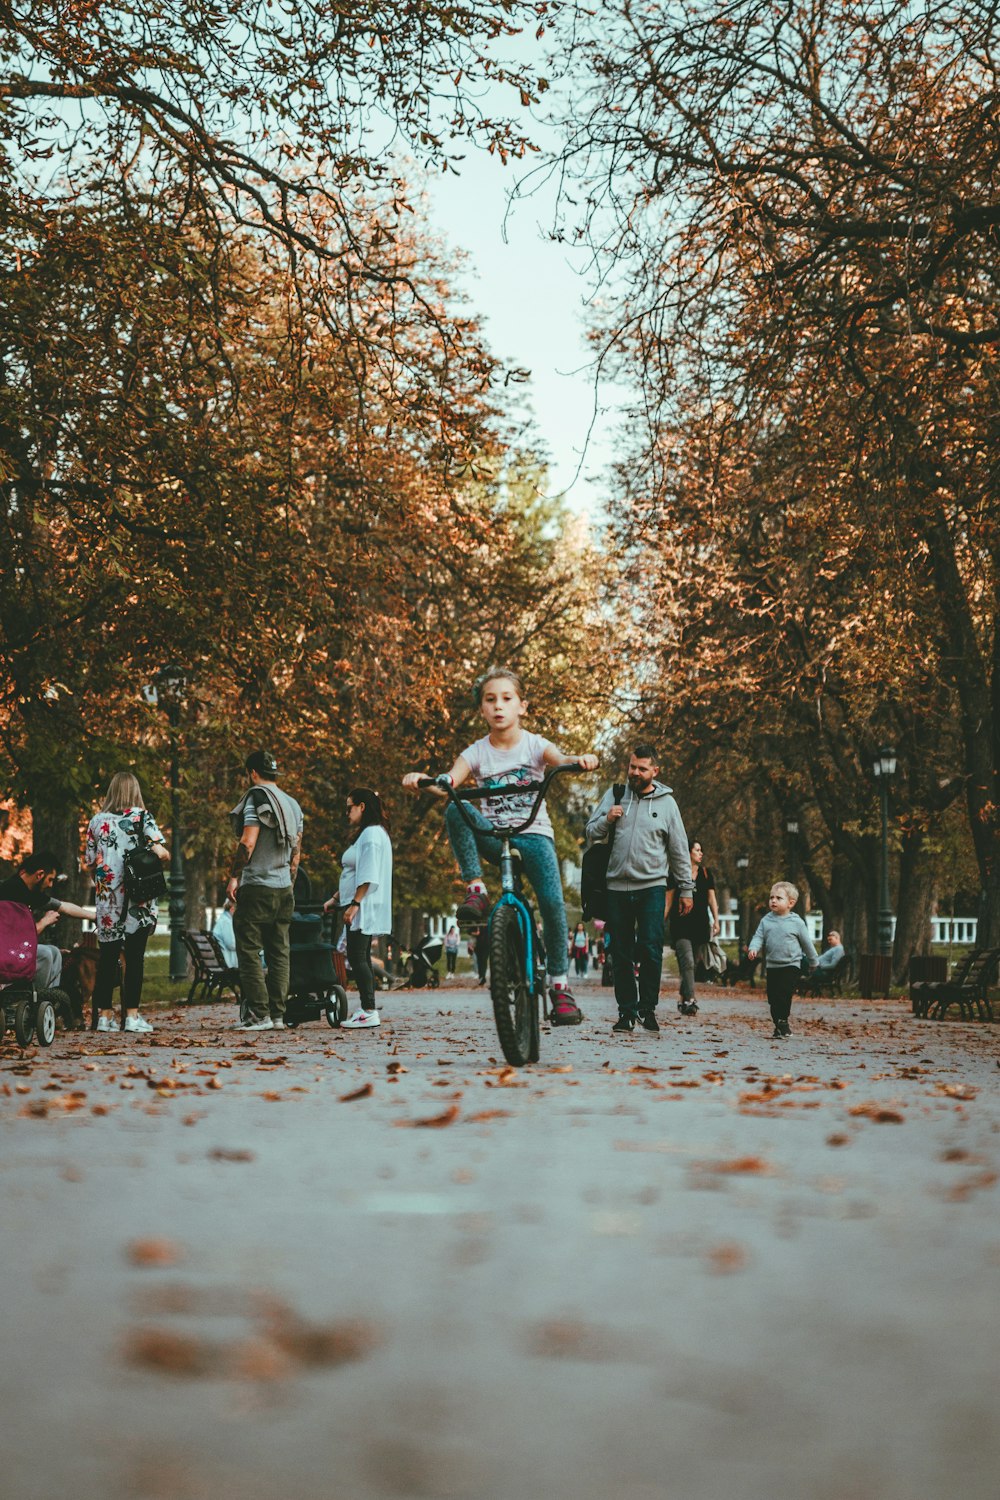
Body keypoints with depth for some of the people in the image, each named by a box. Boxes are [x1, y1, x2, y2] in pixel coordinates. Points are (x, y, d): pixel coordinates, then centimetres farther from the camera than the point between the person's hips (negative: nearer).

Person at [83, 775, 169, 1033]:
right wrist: (163, 854, 11)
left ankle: (104, 1014, 9)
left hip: (106, 898, 3)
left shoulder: (97, 821, 7)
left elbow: (88, 862, 9)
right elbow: (161, 853, -11)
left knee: (107, 956, 8)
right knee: (135, 956, 0)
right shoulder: (141, 817, -2)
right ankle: (132, 1015, -2)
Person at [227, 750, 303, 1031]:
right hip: (284, 890, 7)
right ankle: (278, 1014, 8)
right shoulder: (292, 804, 15)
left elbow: (247, 843, -17)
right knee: (279, 953, 8)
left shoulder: (257, 798, -9)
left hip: (256, 885, -7)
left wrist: (234, 877, -9)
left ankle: (259, 1015, -8)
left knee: (250, 952, -3)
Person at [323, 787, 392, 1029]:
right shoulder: (364, 834, 22)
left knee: (357, 957, -13)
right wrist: (335, 899, 24)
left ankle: (369, 1011, -16)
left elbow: (368, 876, -20)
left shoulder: (372, 834, -11)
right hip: (359, 909, 11)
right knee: (361, 958, 9)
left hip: (364, 907, -11)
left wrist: (354, 904, -24)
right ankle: (365, 1008, 10)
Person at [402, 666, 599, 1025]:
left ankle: (559, 985, -8)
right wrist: (421, 780, -38)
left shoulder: (534, 744, -1)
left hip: (533, 834, -1)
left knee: (553, 901, -23)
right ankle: (476, 892, -23)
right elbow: (449, 782, -16)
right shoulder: (477, 752, 1)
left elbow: (559, 759, -22)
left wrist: (579, 760, -46)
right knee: (456, 810, -30)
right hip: (492, 837, 1)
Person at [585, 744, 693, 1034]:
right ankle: (626, 1011, 10)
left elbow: (679, 850, 9)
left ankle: (648, 1008, 0)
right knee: (621, 953, 4)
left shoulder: (666, 803, 5)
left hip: (652, 887, -2)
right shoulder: (614, 795, 9)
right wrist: (607, 819, -9)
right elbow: (591, 833, 11)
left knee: (650, 950, -10)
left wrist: (686, 889, 6)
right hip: (617, 887, 2)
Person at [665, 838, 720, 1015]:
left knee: (688, 963, 8)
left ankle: (683, 999, 18)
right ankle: (690, 1000, -25)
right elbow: (668, 900, 4)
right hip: (681, 923, -4)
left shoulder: (706, 874, 13)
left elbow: (711, 898, 13)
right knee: (687, 961, -17)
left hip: (700, 924, 4)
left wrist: (716, 920, 4)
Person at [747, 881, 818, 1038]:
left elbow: (806, 943, 5)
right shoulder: (766, 920, 3)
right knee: (772, 997, 5)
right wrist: (753, 948, -21)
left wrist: (813, 962, 14)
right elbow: (758, 937, 1)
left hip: (791, 965, -4)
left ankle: (782, 1021, -5)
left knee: (784, 994, -16)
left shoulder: (796, 922, -5)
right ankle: (779, 1024, 17)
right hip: (772, 965, 4)